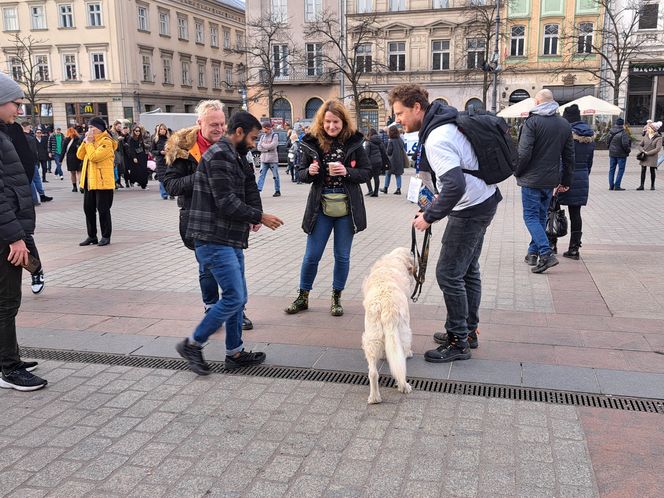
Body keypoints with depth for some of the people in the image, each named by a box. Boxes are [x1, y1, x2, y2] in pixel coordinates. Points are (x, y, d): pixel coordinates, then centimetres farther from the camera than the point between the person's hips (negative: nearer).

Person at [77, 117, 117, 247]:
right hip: (89, 181, 9)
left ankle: (106, 236, 8)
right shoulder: (91, 141, 16)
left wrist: (89, 143, -12)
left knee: (103, 210, -1)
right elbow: (80, 155, 9)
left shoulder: (106, 142, -12)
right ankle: (92, 236, 19)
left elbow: (94, 157, -23)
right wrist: (85, 142, 0)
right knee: (88, 209, 10)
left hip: (102, 182, -9)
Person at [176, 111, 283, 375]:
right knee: (234, 297, -9)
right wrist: (260, 217, -12)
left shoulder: (235, 157, 18)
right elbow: (226, 203, -21)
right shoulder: (219, 155, -15)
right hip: (215, 241, -10)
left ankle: (235, 353, 23)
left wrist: (254, 216, -5)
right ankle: (192, 344, 5)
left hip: (231, 239, 10)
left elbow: (249, 191, 14)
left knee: (238, 297, 13)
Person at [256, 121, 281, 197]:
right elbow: (259, 147, 6)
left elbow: (272, 146, -16)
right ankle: (258, 189, -10)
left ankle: (277, 191, 15)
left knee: (275, 176, 5)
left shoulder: (274, 135, -2)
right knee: (261, 175, -5)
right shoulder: (263, 136, 13)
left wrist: (263, 145, -3)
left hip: (273, 159, -4)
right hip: (264, 159, 4)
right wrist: (267, 148, -9)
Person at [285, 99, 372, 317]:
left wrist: (347, 172, -18)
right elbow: (300, 173, 6)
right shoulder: (311, 143, -2)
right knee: (311, 255, 6)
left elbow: (366, 172, 0)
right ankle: (303, 297, 23)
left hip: (346, 208, 0)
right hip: (320, 207, 0)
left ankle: (336, 298, 26)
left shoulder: (354, 143, -3)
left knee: (342, 256, 9)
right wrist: (309, 172, -16)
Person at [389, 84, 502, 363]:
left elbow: (455, 186, -33)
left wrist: (429, 216, -22)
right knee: (467, 269, 18)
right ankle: (468, 331, 29)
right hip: (484, 200, 10)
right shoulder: (445, 123, 8)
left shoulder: (436, 140, -24)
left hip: (471, 209, -10)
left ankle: (458, 342, 5)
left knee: (448, 273, -4)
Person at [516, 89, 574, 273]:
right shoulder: (565, 124, 10)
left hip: (532, 178, -6)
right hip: (551, 180, 6)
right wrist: (566, 180, 18)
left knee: (531, 216, -2)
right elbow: (569, 156, 12)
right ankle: (533, 252, 24)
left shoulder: (532, 122, -11)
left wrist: (517, 172, -3)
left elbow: (524, 153, -19)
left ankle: (546, 253, -16)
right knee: (541, 216, 17)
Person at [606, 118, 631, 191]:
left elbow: (607, 141, 8)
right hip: (621, 154, -5)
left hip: (612, 153, 5)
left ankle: (611, 186, 13)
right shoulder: (624, 132, -16)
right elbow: (625, 144, -21)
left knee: (612, 169, 13)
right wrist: (628, 150, -4)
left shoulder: (611, 131, 1)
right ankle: (617, 186, 0)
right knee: (621, 169, 4)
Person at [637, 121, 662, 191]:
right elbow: (640, 145, 10)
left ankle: (652, 185, 19)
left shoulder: (658, 138, -8)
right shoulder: (646, 136, 5)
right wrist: (642, 151, -11)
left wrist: (647, 153, -18)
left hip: (652, 157, -3)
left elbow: (658, 149, -16)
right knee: (643, 170, 2)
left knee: (652, 171, 6)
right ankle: (641, 185, 6)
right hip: (643, 157, 3)